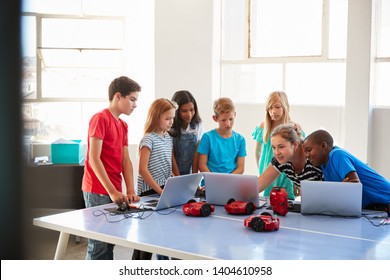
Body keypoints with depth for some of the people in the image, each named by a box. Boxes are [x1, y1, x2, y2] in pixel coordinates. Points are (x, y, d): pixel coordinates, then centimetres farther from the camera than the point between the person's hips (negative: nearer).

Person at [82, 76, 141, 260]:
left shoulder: (123, 125, 15)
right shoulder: (100, 118, -10)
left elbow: (126, 160, 11)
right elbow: (94, 159, -16)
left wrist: (131, 191, -1)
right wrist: (112, 192, -20)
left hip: (115, 193, 8)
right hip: (98, 192, -8)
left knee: (110, 242, 11)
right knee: (99, 245, -4)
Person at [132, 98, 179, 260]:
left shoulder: (168, 138, 11)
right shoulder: (148, 139, -12)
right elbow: (143, 170, -17)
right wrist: (159, 191, -19)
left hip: (166, 190, 7)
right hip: (150, 192, -7)